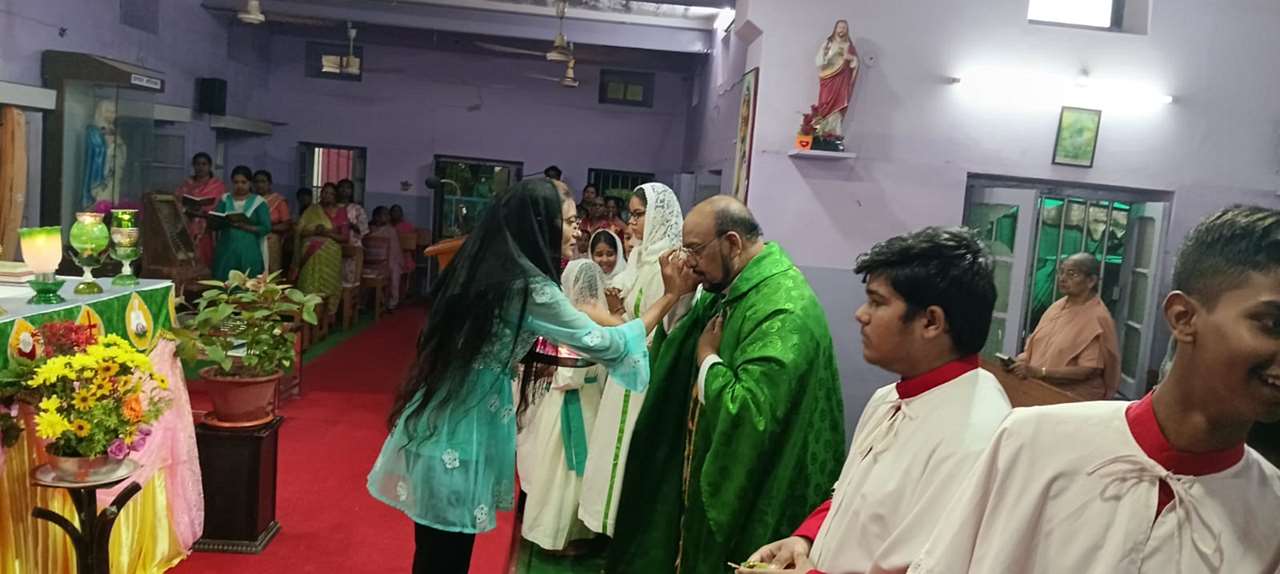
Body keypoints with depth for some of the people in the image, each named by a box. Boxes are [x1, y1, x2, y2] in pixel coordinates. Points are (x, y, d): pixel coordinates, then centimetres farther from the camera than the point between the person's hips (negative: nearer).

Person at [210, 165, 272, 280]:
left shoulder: (258, 202, 2)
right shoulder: (225, 200, 11)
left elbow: (266, 228, -5)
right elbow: (214, 224, 5)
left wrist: (244, 226, -18)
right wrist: (226, 222, -16)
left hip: (249, 253, -2)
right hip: (226, 252, 3)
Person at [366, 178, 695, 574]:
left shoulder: (488, 268, 7)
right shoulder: (529, 287, -18)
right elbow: (603, 344, -14)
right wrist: (671, 297, -8)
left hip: (443, 416, 8)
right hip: (460, 428, -8)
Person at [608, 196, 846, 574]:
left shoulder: (782, 309, -26)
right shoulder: (729, 288, 5)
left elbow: (747, 413, -33)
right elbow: (674, 360, 8)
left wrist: (708, 357, -18)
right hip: (714, 472, 9)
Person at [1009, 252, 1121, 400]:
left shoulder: (1097, 318, -10)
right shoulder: (1059, 305, 10)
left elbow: (1089, 371, -15)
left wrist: (1040, 372, -21)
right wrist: (1021, 359, -2)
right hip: (1039, 387, 6)